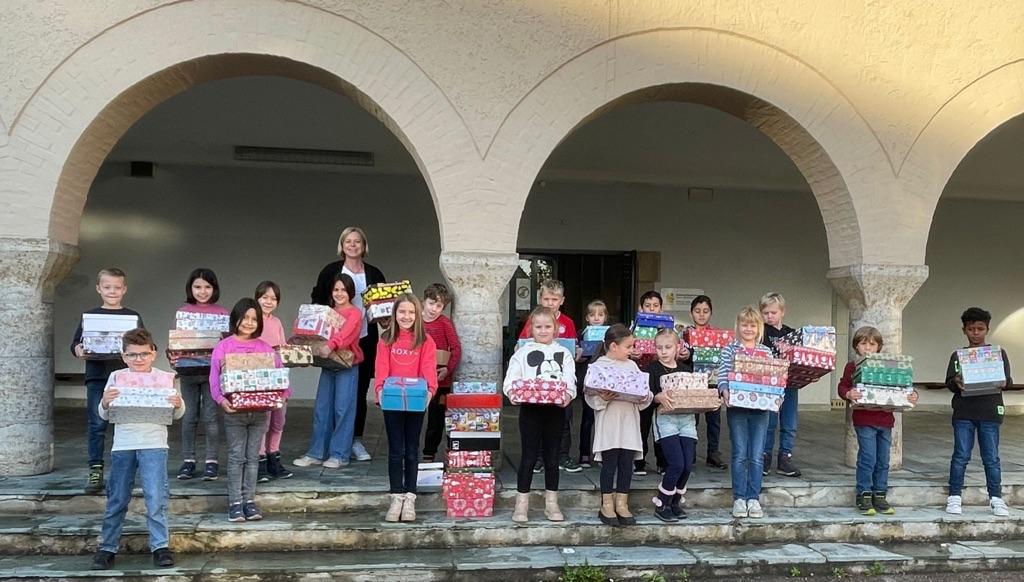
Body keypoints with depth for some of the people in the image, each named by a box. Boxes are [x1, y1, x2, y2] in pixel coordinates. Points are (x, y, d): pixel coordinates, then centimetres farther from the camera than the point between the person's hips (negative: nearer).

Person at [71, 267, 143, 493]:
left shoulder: (133, 316, 10)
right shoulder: (89, 315, 10)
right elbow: (76, 344, 7)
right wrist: (79, 350, -15)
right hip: (97, 376, 0)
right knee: (97, 424, -1)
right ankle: (95, 470, 7)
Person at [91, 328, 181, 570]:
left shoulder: (165, 378, 1)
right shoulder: (116, 378, 4)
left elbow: (176, 415, 3)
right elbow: (104, 415, 5)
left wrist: (178, 404, -19)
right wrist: (104, 402, -17)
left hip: (154, 445, -2)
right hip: (122, 446, 2)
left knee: (156, 498, -4)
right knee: (117, 499, 10)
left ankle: (160, 546, 6)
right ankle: (107, 548, 22)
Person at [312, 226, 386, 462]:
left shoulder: (374, 274, 8)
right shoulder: (330, 271, 4)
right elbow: (317, 300, 7)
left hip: (365, 339, 1)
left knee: (360, 391, 5)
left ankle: (357, 440, 14)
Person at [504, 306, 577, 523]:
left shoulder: (564, 353, 8)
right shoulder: (523, 352, 4)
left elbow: (570, 382, -2)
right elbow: (509, 382, -2)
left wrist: (568, 395, -23)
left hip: (555, 410, 2)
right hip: (530, 409, -2)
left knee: (552, 457, 10)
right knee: (529, 457, 2)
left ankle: (551, 503, 21)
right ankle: (522, 504, 12)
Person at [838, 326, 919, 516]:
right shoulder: (852, 366, 1)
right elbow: (842, 386, -4)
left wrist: (913, 395, -9)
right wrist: (848, 394, -25)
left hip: (885, 420, 4)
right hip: (864, 420, -4)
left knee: (883, 460, 11)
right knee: (868, 458, -5)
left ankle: (879, 496, 21)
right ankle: (864, 496, 7)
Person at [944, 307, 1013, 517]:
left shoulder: (998, 353, 7)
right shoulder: (957, 355, 9)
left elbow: (1007, 380, 2)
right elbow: (949, 383, 4)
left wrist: (1003, 382, -21)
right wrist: (956, 382, -19)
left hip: (990, 413, 0)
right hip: (963, 413, 0)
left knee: (991, 458, 5)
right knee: (961, 456, 2)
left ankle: (996, 498, 15)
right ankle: (954, 497, 8)